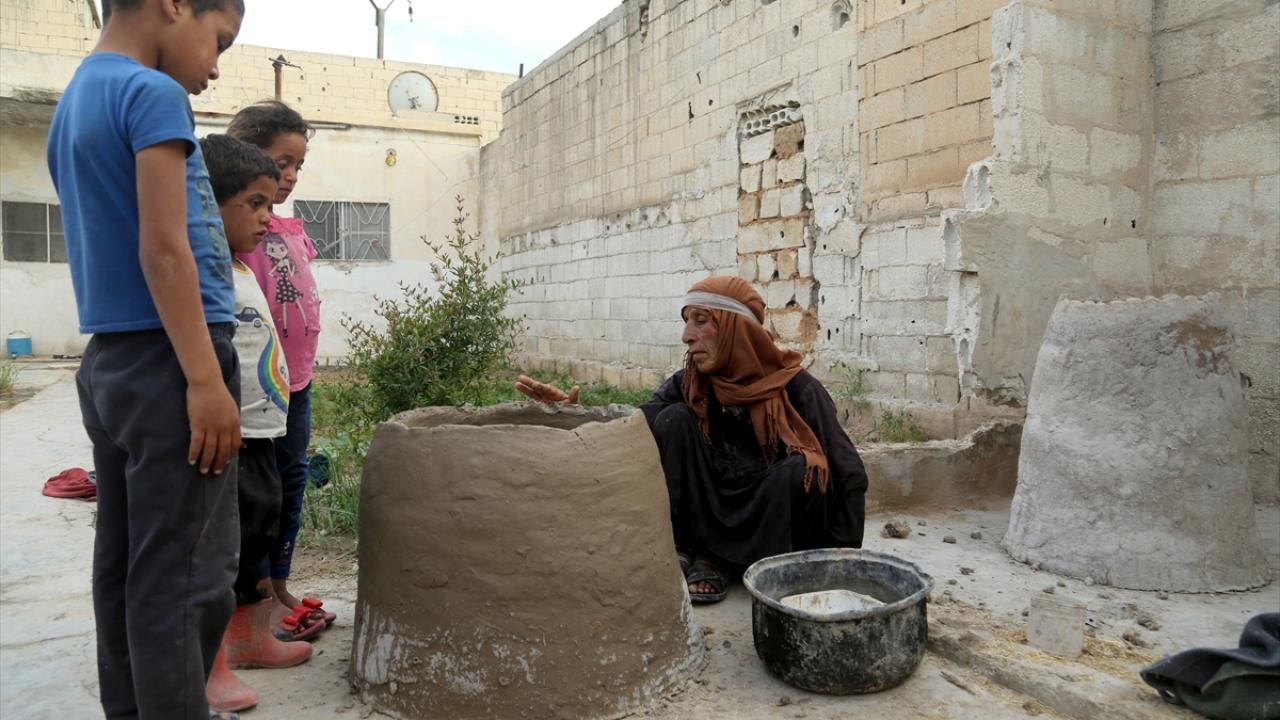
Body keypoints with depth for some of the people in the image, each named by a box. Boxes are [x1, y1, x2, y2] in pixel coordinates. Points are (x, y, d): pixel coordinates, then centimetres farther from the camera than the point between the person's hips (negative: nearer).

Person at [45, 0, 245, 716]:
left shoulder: (72, 105, 19)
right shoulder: (153, 93, -9)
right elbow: (163, 248, -18)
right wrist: (207, 380, -19)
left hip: (109, 361, 9)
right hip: (168, 363, -9)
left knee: (123, 568, 13)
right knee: (186, 578, -4)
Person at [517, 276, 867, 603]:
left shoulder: (797, 388, -17)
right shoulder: (688, 385, -7)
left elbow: (848, 475, -15)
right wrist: (574, 412, -35)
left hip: (777, 530, -1)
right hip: (709, 522, 2)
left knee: (801, 470, -31)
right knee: (674, 419, -16)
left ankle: (714, 560, -10)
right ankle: (684, 549, -11)